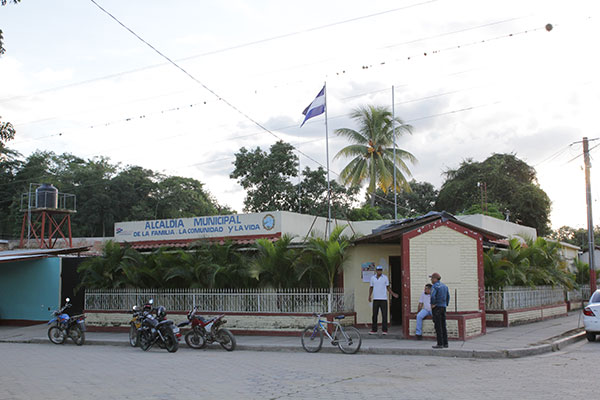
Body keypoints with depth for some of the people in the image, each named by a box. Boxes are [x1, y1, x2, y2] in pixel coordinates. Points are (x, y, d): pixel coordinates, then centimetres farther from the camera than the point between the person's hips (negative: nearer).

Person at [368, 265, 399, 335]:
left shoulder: (385, 278, 4)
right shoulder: (373, 278, 7)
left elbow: (388, 287, 9)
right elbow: (371, 288, 13)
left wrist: (393, 294, -4)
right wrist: (369, 296, 1)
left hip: (383, 299, -1)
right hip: (375, 299, 1)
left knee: (384, 315, -4)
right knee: (374, 315, 3)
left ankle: (384, 330, 0)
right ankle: (374, 330, 9)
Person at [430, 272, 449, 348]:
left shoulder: (434, 286, -13)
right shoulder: (444, 286, 12)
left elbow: (433, 297, -26)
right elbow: (448, 297, 15)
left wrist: (433, 304, -12)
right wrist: (445, 305, 18)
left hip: (436, 307, -8)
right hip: (443, 307, 8)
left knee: (438, 326, -5)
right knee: (443, 326, 11)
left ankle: (440, 344, -4)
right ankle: (445, 343, 12)